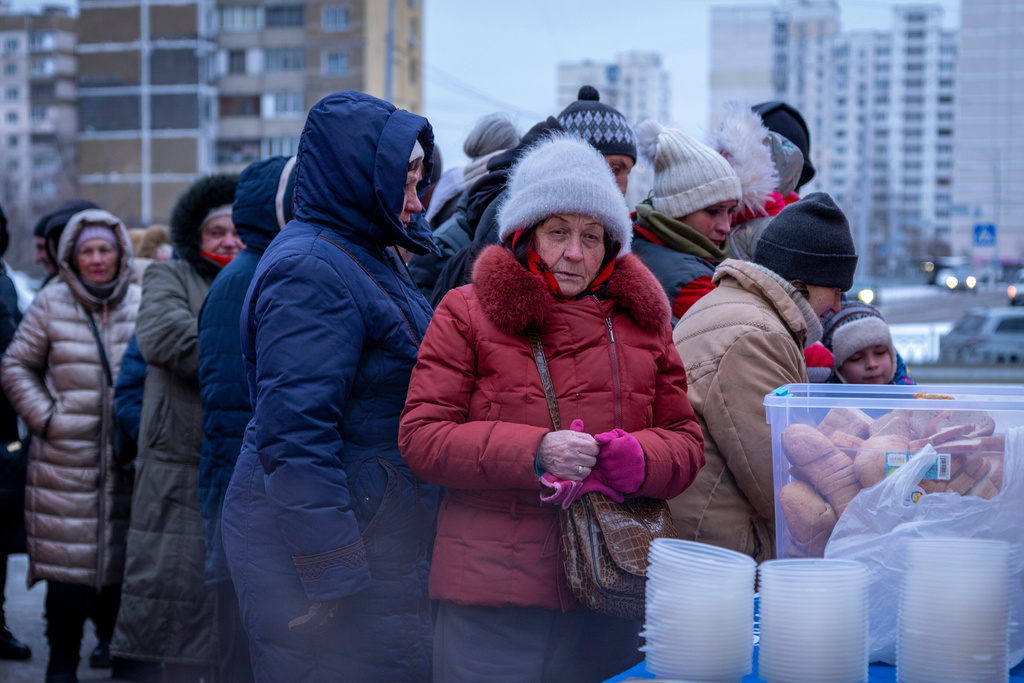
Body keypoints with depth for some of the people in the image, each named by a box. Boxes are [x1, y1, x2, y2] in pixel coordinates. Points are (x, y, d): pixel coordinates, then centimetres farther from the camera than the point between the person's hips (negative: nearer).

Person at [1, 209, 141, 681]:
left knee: (120, 555, 6)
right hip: (65, 459, -2)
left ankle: (113, 638, 27)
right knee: (66, 557, -5)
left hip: (127, 458, 2)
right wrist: (45, 417, -2)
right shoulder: (51, 305, 4)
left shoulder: (141, 305, 7)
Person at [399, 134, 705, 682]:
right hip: (493, 590, -3)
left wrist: (638, 458, -12)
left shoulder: (640, 322, 13)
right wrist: (534, 453, -18)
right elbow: (421, 436, -6)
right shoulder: (466, 313, 2)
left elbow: (686, 440, 13)